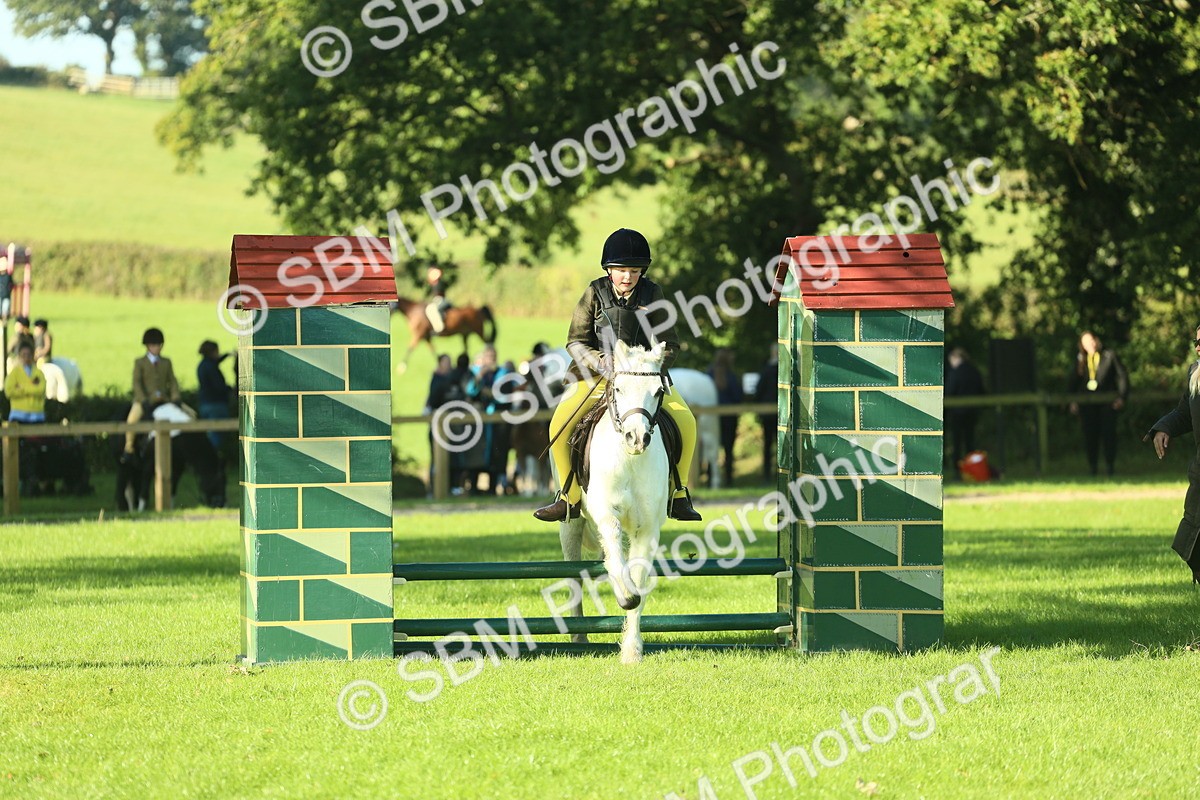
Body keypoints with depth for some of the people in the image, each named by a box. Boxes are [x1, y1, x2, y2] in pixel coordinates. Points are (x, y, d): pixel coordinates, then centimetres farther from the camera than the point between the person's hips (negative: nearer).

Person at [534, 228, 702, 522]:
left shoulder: (652, 294, 1)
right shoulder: (596, 294, -2)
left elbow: (669, 344, 2)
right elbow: (576, 342, -3)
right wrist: (603, 363, -21)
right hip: (599, 375, -1)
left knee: (686, 421, -19)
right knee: (560, 424, -22)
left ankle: (678, 494, -1)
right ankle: (570, 497, -7)